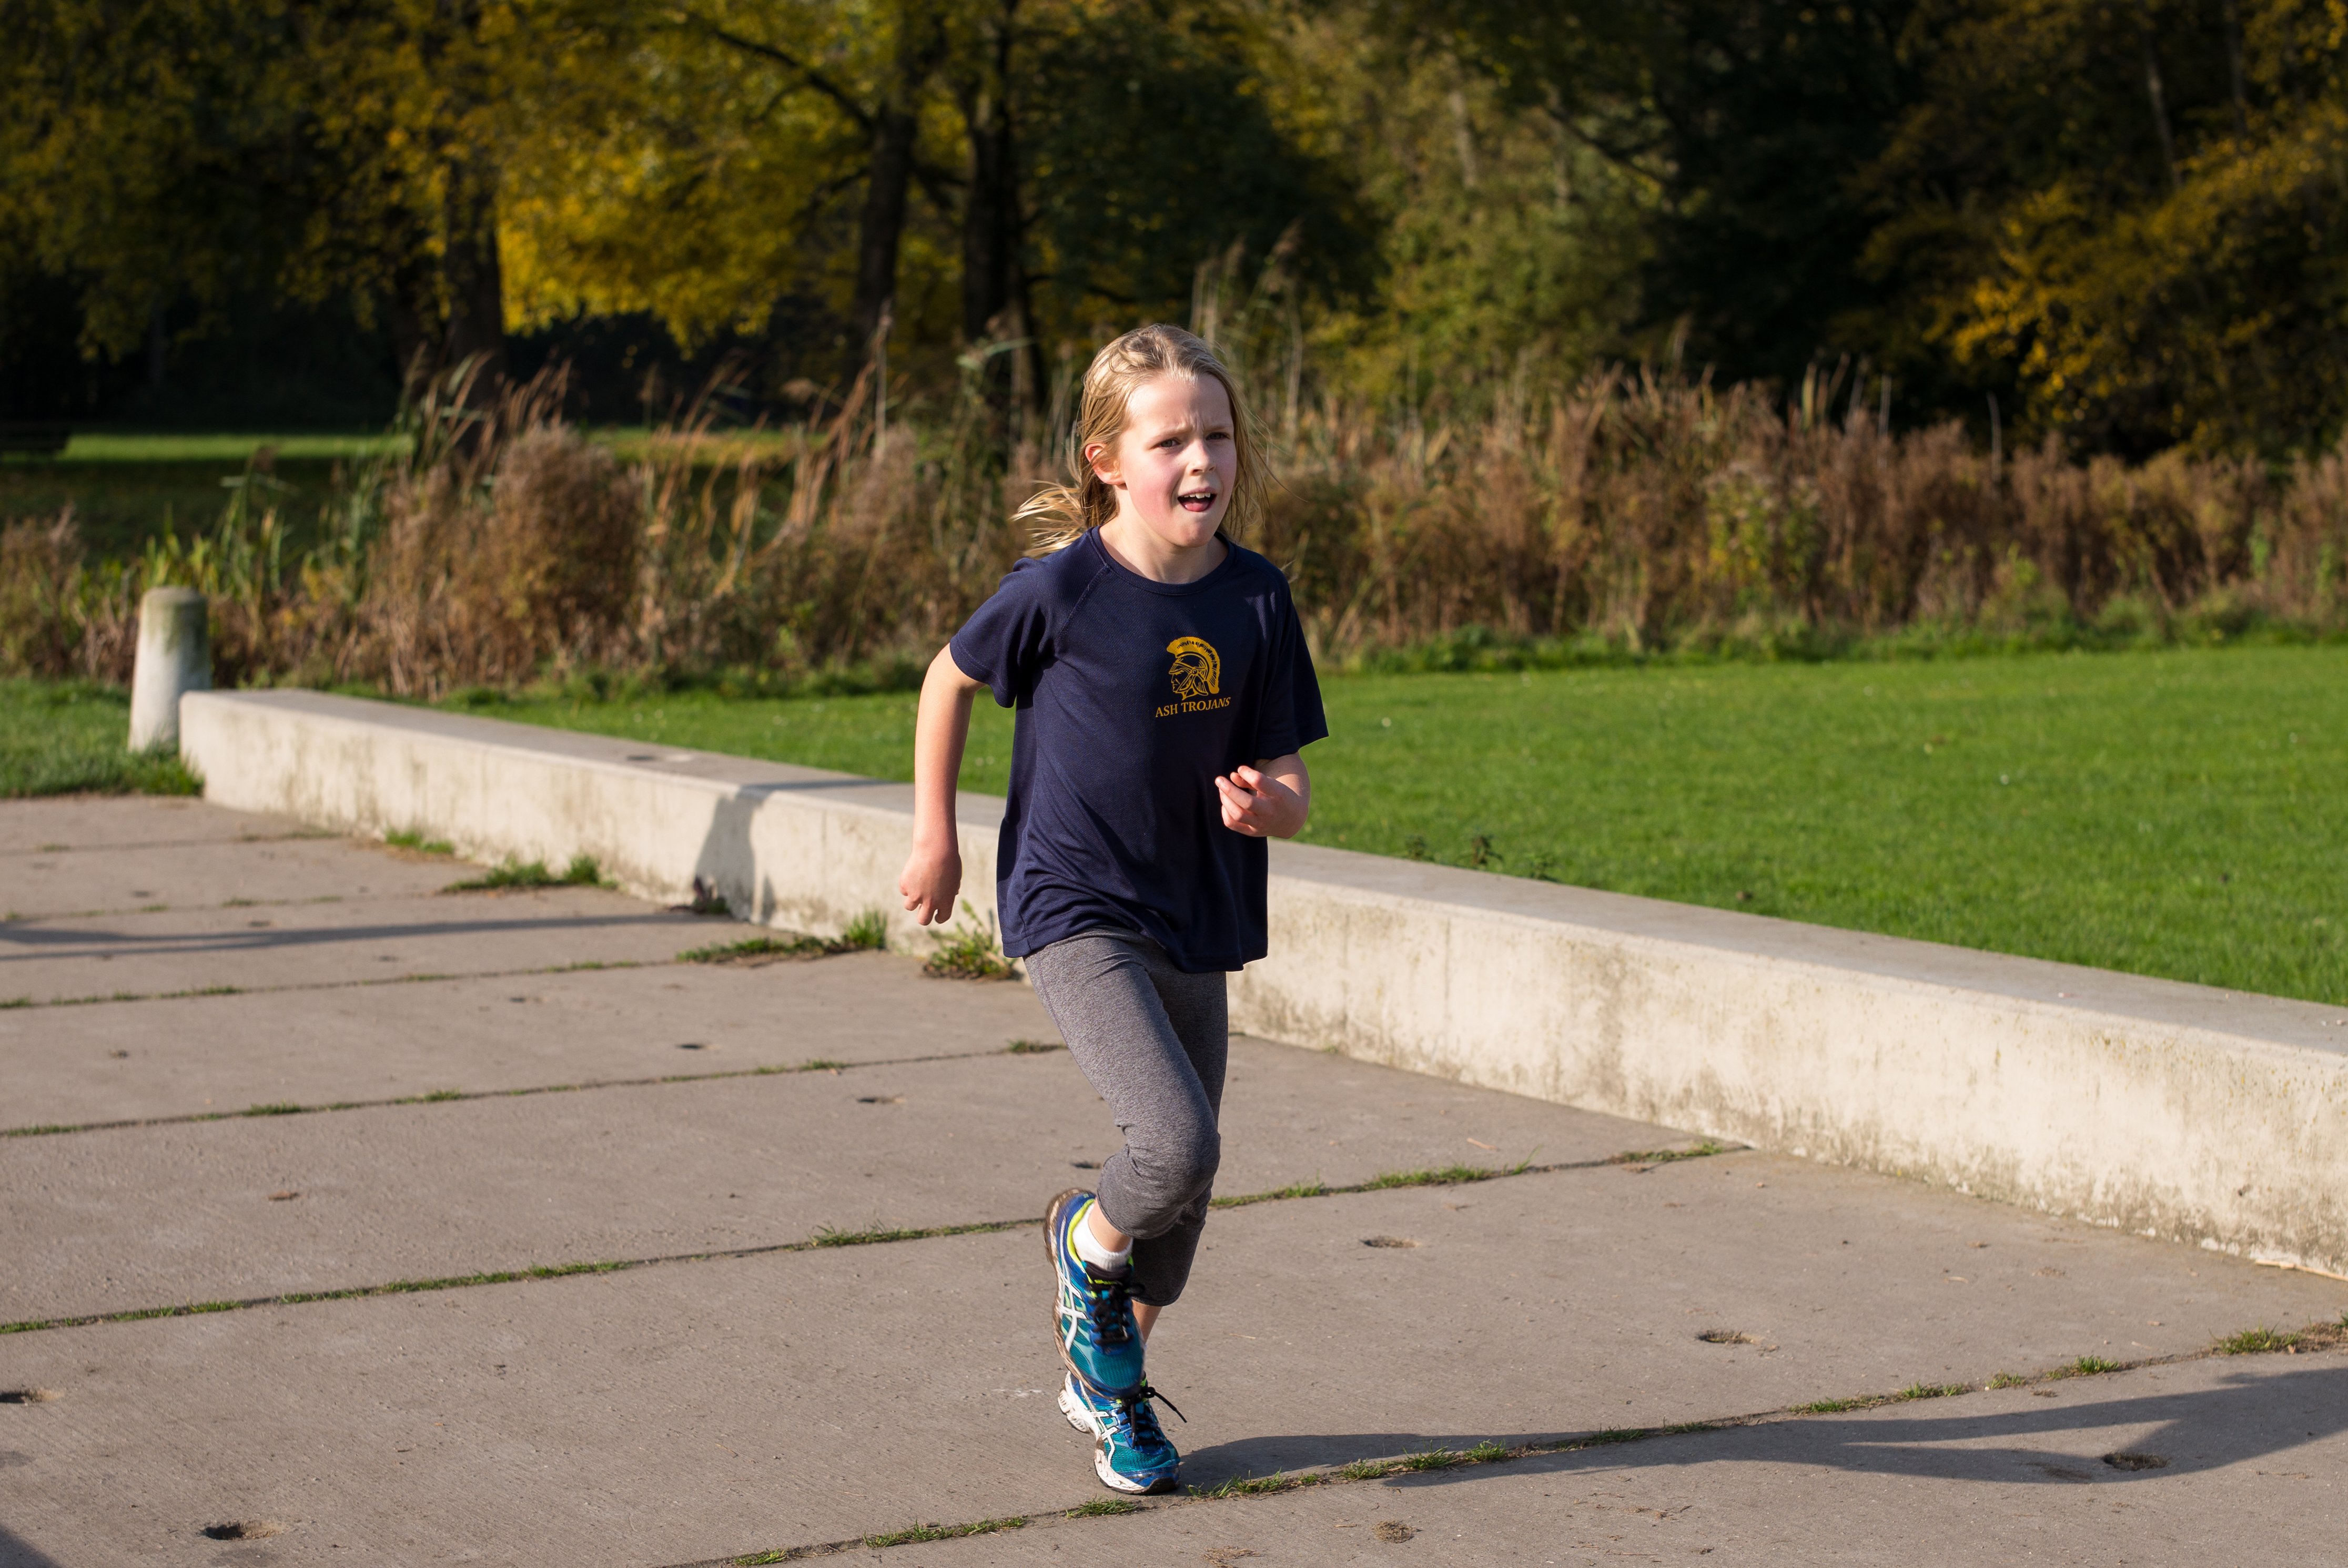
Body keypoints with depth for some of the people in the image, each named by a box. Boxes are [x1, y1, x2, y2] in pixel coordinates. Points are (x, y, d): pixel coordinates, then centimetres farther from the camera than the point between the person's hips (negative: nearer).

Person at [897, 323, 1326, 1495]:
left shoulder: (1256, 601, -3)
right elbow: (950, 679, 3)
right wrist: (935, 837, 6)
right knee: (1178, 1144, -23)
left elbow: (1287, 784, 1)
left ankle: (1109, 1385, 38)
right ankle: (1086, 1245, 12)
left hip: (1195, 924, 5)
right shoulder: (1061, 588, -14)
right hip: (1073, 914, -5)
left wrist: (1270, 804, -22)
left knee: (1187, 1191, 13)